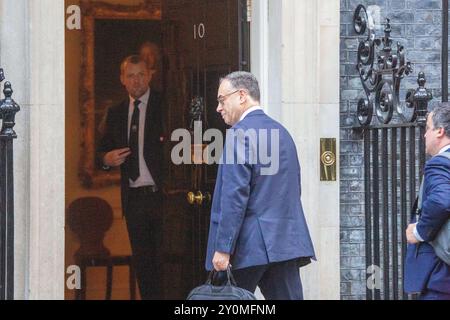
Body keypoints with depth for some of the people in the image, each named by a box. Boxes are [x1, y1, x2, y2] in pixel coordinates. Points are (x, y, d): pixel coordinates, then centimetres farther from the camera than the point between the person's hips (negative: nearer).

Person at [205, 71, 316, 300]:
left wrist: (223, 248, -16)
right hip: (285, 242, 7)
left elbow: (235, 196, -16)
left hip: (250, 246, -7)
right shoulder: (281, 131, 17)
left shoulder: (240, 133, -9)